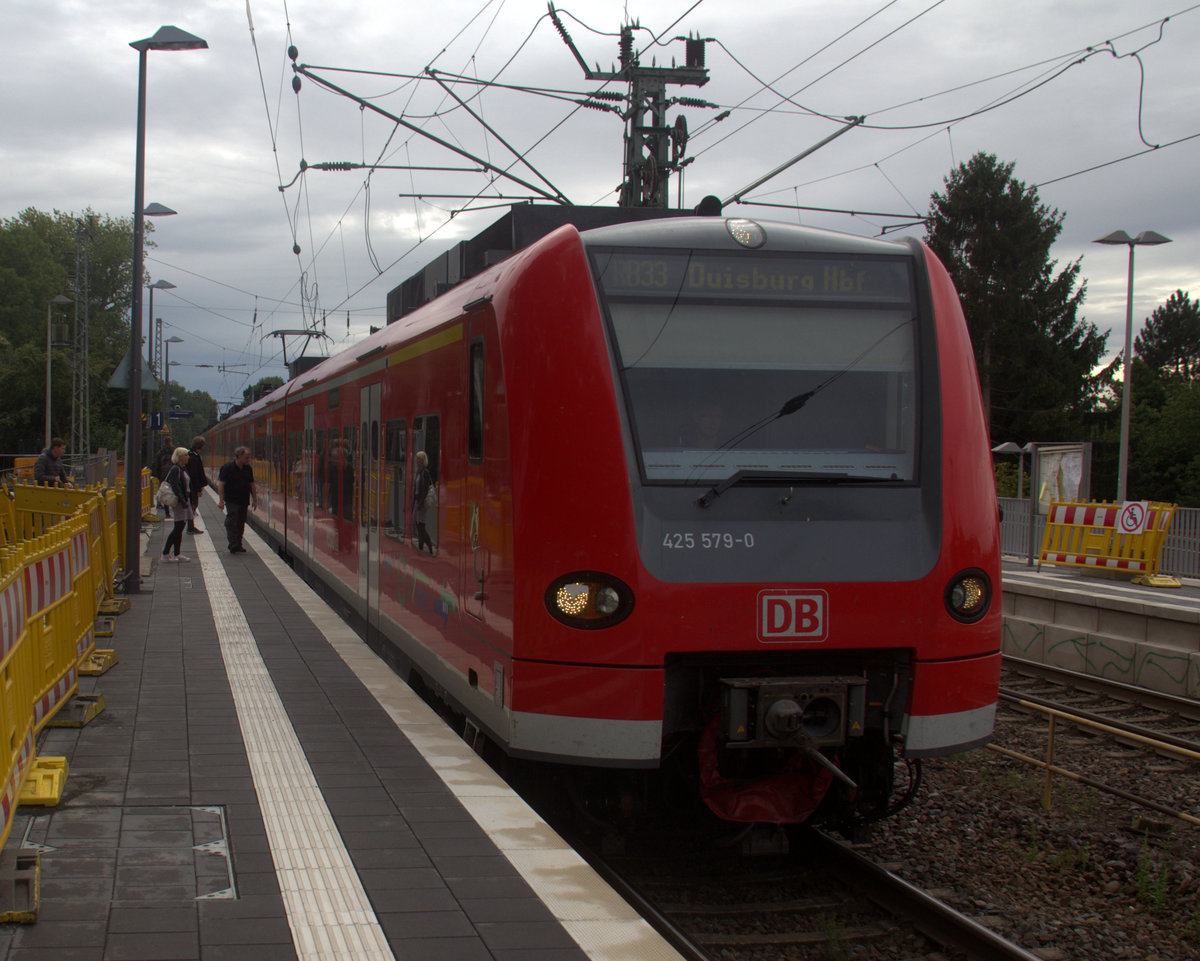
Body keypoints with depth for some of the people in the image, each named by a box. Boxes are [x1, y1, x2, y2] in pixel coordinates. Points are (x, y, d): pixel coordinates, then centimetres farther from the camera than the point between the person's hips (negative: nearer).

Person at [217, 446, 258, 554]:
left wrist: (254, 499, 16)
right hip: (232, 500, -6)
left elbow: (252, 484, 18)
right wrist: (221, 500, -15)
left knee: (241, 524, 8)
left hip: (244, 501, 6)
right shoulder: (228, 468, -9)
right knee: (232, 523, -10)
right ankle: (234, 546, -11)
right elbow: (221, 484, -10)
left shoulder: (248, 468, 9)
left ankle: (238, 546, 16)